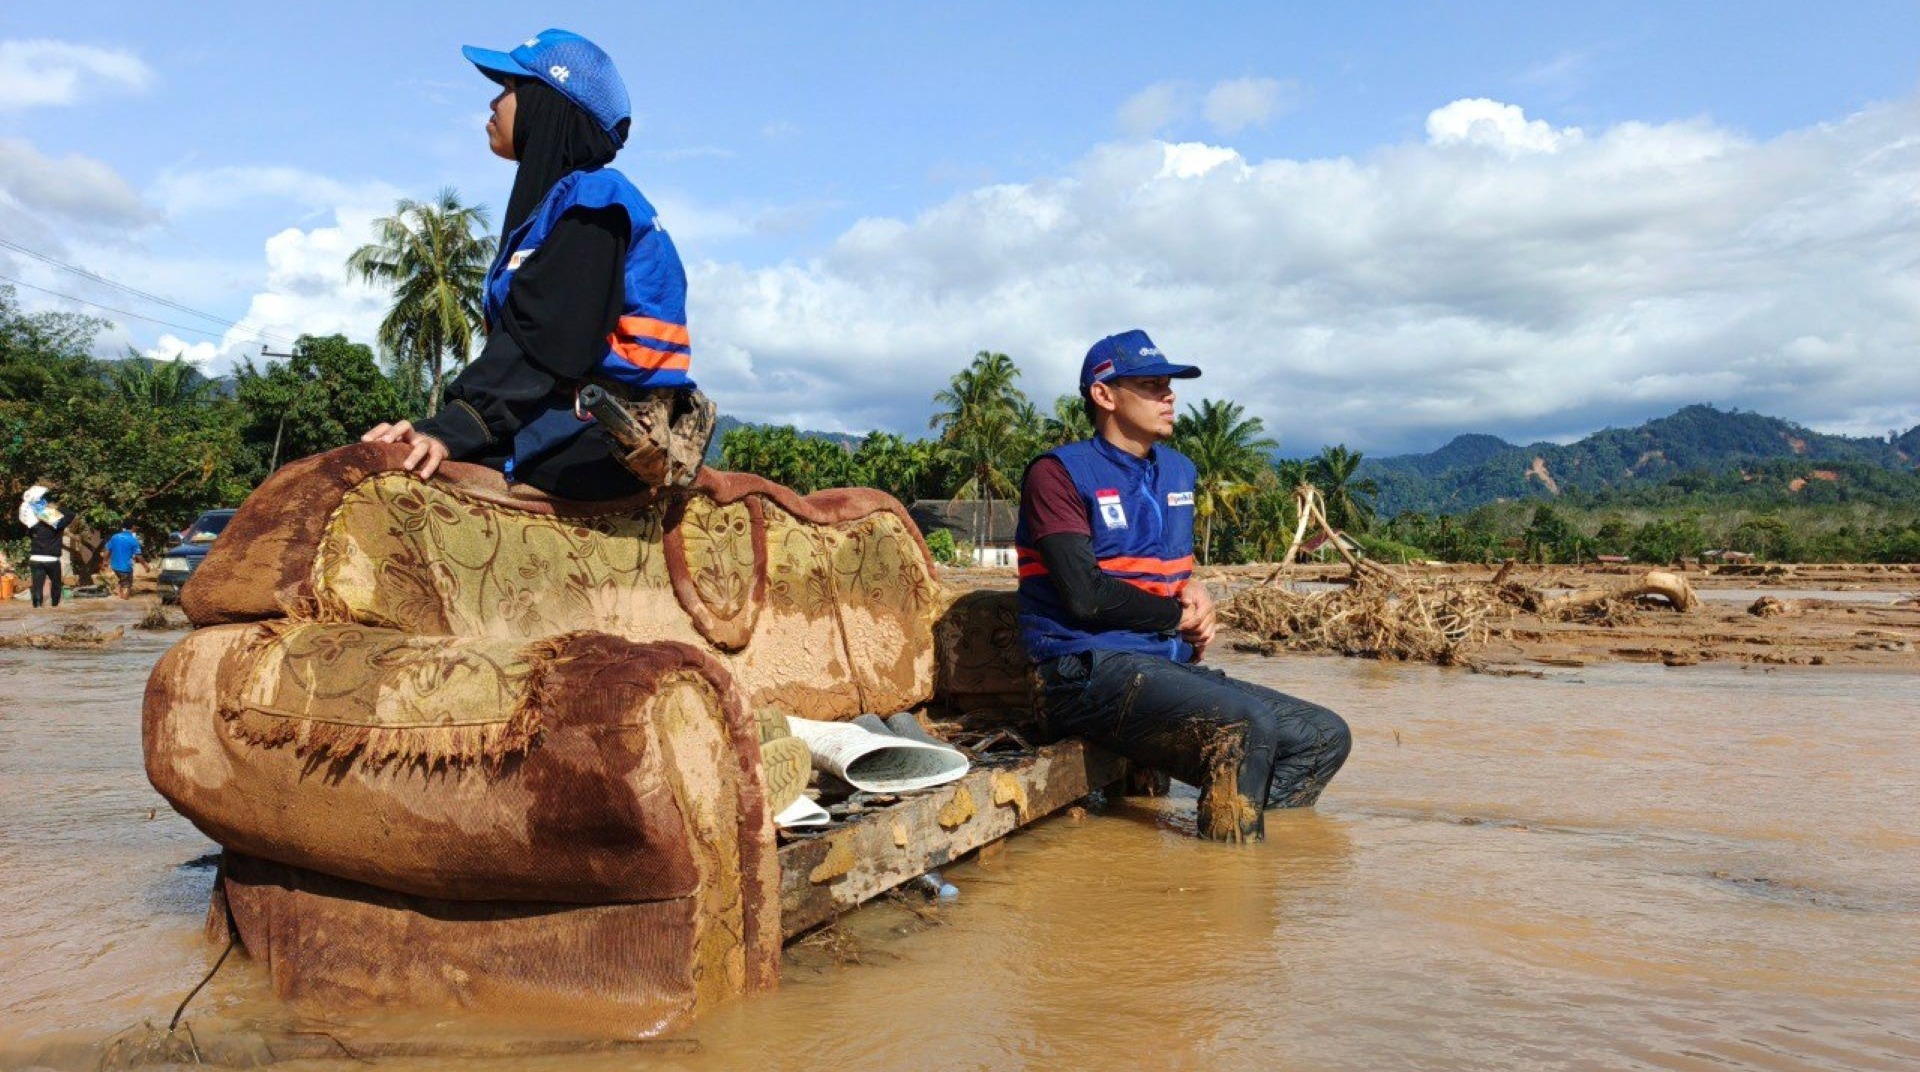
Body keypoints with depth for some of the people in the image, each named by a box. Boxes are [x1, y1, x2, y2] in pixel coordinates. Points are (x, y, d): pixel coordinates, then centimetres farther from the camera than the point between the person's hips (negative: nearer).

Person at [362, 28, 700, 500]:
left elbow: (542, 341, -19)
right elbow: (517, 333, 18)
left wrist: (451, 431, -26)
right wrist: (445, 426, 10)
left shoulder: (590, 200, -8)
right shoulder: (558, 200, 23)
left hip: (604, 435, -10)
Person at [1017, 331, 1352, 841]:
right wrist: (1181, 615, -3)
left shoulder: (1176, 471, 19)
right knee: (1246, 724, -30)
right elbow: (1086, 594, -16)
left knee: (1326, 735, 0)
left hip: (1171, 667, 9)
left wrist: (1193, 589, 6)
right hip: (1089, 671, -8)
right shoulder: (1059, 473, -6)